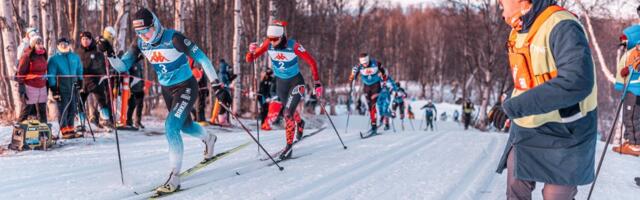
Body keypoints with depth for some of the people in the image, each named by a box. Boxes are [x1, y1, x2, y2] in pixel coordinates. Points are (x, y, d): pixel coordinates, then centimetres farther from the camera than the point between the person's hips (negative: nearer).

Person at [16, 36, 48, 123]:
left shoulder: (43, 55, 12)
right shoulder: (27, 56, -8)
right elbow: (20, 73, -9)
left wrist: (47, 85, 20)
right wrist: (21, 89, -14)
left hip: (42, 87, 6)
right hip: (30, 87, -6)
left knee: (42, 111, 7)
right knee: (26, 110, -4)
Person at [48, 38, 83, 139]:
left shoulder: (75, 57, 12)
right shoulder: (54, 59, -1)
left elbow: (79, 70, 22)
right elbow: (51, 75, -3)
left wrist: (80, 81, 14)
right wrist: (53, 89, -9)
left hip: (74, 87, 5)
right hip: (61, 88, -4)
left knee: (73, 109, 8)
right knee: (63, 109, -4)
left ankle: (71, 129, 17)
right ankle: (65, 131, 0)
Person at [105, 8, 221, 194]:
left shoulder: (173, 38, -25)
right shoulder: (140, 44, -8)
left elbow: (201, 57, -20)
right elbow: (122, 66, -9)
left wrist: (215, 81, -18)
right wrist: (110, 55, -29)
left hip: (186, 87, -7)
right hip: (167, 90, 7)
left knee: (171, 126, -21)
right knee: (184, 124, 24)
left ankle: (174, 177, -16)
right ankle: (208, 138, 57)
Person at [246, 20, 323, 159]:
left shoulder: (293, 46, -27)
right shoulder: (268, 44, -17)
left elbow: (311, 62, -18)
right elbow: (250, 60, -13)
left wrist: (317, 83, -19)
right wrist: (251, 51, -36)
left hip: (296, 82, -5)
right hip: (280, 82, 5)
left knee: (287, 113, -18)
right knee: (289, 110, 24)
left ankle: (289, 146, -7)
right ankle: (299, 123, 57)